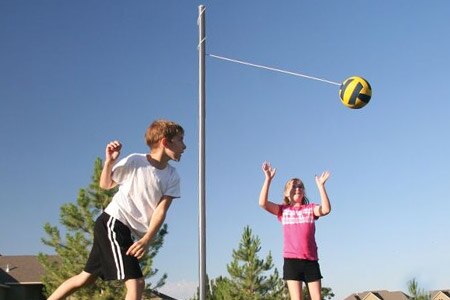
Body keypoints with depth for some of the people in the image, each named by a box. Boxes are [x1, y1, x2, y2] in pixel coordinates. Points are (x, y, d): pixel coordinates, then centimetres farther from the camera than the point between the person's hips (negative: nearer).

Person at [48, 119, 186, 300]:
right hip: (111, 223, -7)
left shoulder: (172, 176, 0)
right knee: (136, 283, -14)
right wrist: (109, 162, -16)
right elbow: (105, 185, 3)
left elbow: (161, 210, -5)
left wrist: (147, 239, -18)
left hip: (125, 231, 7)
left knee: (87, 278, 16)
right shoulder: (135, 161, -11)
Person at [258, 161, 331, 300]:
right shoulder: (283, 210, 10)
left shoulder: (310, 208, 12)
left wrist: (320, 185, -12)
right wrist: (268, 179, -11)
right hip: (291, 259, -1)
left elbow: (326, 209, -9)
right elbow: (263, 203, -5)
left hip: (311, 260, 1)